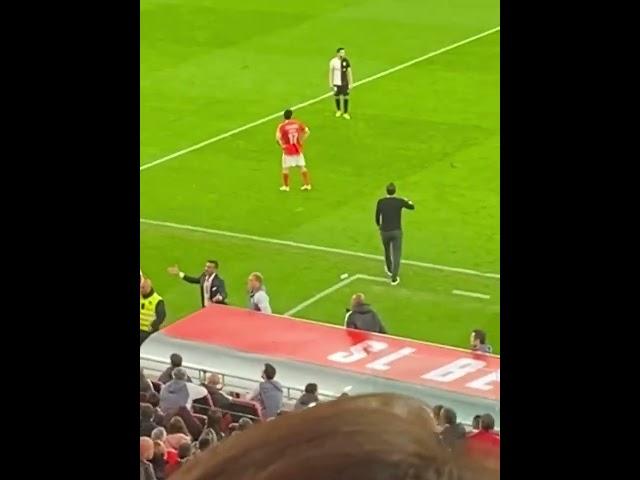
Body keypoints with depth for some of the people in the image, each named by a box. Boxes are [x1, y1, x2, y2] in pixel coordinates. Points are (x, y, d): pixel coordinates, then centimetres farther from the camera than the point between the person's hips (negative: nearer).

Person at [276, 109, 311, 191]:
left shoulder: (282, 126, -11)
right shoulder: (297, 123, -1)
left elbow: (278, 137, -22)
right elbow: (307, 131, 4)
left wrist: (281, 145, -7)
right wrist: (302, 140, 9)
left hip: (287, 150, -3)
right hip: (298, 149, 3)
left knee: (285, 168, 10)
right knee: (302, 167, 14)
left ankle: (286, 186, 15)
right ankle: (307, 184, 17)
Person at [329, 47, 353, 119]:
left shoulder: (346, 61, -5)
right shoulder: (333, 61, -11)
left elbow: (349, 72, 3)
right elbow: (331, 72, -2)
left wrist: (351, 83, 3)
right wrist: (330, 83, -1)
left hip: (345, 83, 1)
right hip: (336, 83, -1)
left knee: (346, 97, 1)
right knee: (337, 96, 12)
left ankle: (345, 113, 12)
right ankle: (338, 110, 34)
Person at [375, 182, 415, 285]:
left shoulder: (380, 202, -10)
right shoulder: (400, 201, -11)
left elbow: (377, 217, 1)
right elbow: (412, 207, 9)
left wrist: (379, 225, 25)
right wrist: (407, 201, 34)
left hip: (385, 232, 2)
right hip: (396, 231, -2)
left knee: (387, 250, 28)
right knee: (396, 255, 6)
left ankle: (390, 269, 51)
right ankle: (394, 278, 3)